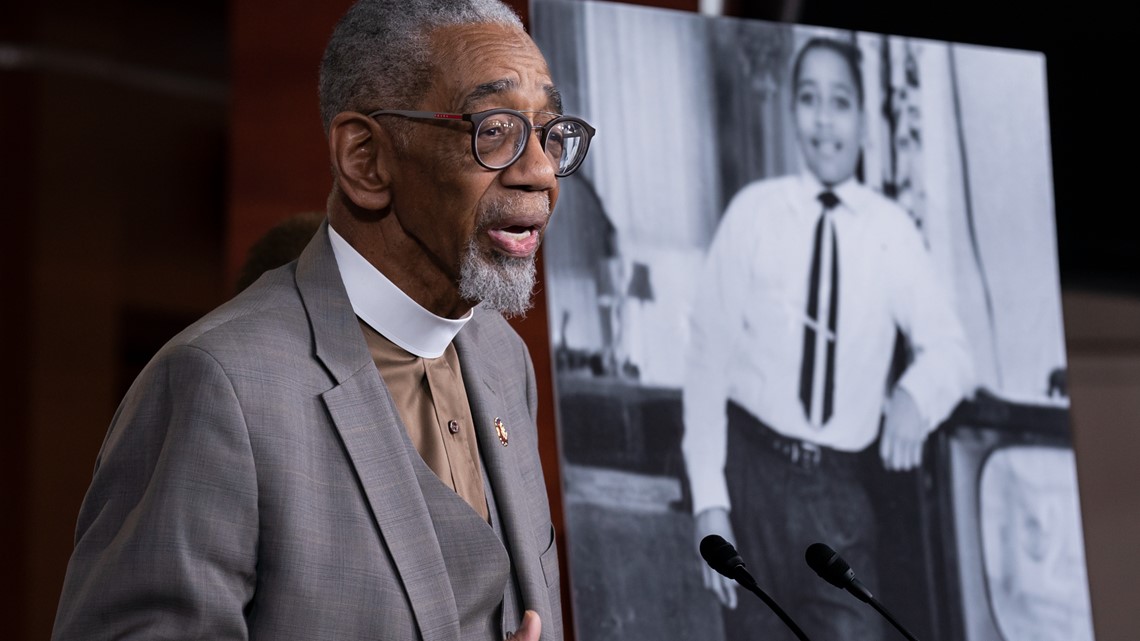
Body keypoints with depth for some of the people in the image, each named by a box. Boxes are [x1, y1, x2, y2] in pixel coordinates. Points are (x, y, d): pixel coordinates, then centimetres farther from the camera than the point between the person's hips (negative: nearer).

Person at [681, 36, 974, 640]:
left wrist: (915, 393, -24)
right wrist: (709, 500, -9)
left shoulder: (891, 228, 3)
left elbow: (950, 350, 0)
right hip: (754, 471, -1)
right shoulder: (754, 211, -2)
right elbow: (708, 352, -2)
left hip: (841, 491, 1)